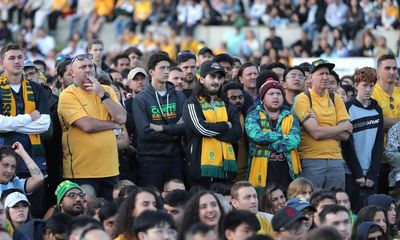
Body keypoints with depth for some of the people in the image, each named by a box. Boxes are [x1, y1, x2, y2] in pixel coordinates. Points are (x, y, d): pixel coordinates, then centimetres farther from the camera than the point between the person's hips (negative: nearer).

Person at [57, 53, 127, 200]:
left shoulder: (107, 90, 11)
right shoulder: (68, 95, -6)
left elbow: (122, 118, -2)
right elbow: (87, 125, -17)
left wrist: (102, 94, -8)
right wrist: (113, 125, -2)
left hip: (110, 170, 5)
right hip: (81, 172, -5)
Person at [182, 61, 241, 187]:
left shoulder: (227, 105, 17)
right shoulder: (192, 104, 2)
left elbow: (236, 133, 2)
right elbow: (201, 128, -15)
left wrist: (211, 128, -8)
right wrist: (226, 126, -2)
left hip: (225, 167, 4)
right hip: (201, 167, -4)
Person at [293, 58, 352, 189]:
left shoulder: (336, 99, 12)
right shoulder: (303, 99, -3)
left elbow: (345, 135, 4)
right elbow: (316, 132, -13)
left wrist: (320, 129, -9)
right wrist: (344, 126, 0)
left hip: (336, 160, 5)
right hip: (311, 160, -5)